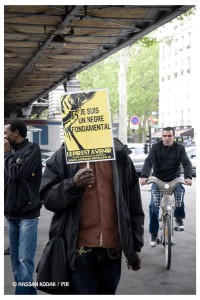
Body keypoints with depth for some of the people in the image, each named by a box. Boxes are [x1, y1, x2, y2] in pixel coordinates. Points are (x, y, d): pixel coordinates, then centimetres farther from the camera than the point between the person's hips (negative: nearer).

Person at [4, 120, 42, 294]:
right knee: (16, 259, 8)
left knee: (24, 260, -8)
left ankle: (22, 294, -6)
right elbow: (5, 178, 15)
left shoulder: (32, 149, -5)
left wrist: (7, 153, -5)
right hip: (11, 213, 6)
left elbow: (16, 173, -16)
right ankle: (29, 292, 17)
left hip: (27, 213, -6)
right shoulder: (11, 152, 12)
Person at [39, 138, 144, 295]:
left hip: (112, 248, 3)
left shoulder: (120, 155, 7)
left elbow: (134, 205, 10)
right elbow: (46, 197, -1)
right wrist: (73, 184, -19)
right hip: (79, 248, -2)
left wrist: (135, 246, 8)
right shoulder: (64, 155, 2)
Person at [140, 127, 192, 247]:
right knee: (153, 205, -12)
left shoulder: (180, 148, -2)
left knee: (180, 192, -31)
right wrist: (144, 176, -33)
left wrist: (188, 177, -31)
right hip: (158, 179, 0)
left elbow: (186, 163, -11)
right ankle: (153, 233, 3)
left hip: (174, 178, 0)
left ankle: (179, 218, -4)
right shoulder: (156, 147, -5)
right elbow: (149, 162, -15)